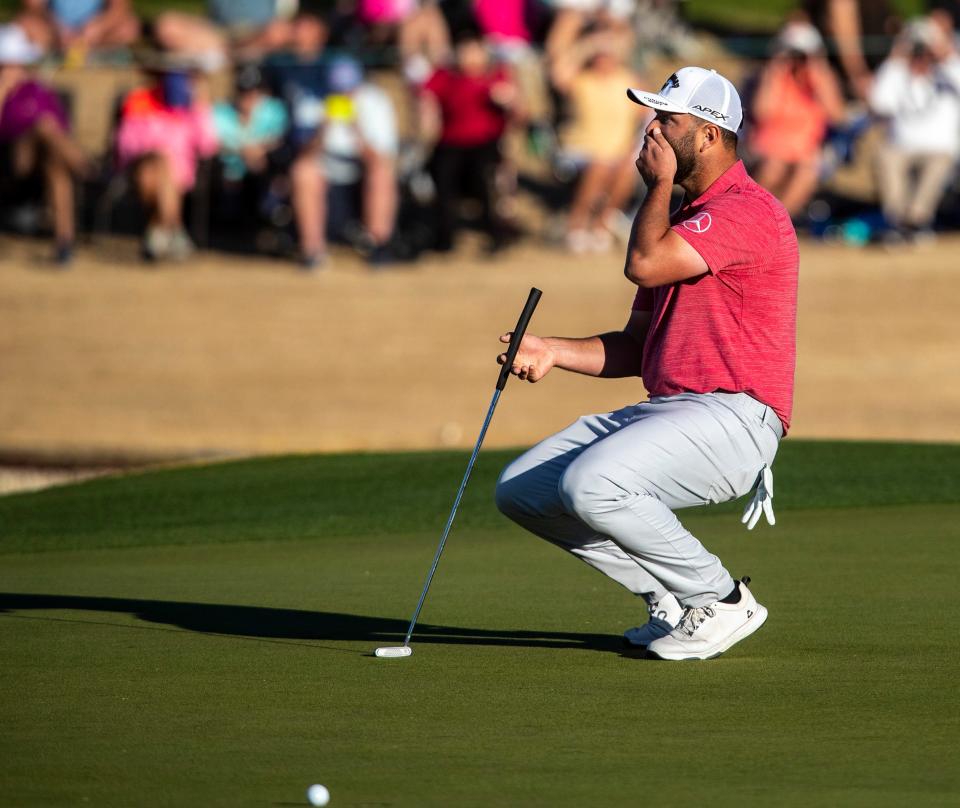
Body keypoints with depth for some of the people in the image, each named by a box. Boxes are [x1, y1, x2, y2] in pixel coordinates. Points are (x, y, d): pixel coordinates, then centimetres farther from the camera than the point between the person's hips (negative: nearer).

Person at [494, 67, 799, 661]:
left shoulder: (750, 211, -11)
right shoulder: (682, 220, 21)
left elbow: (643, 265, -23)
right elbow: (634, 348, 22)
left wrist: (660, 184, -6)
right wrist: (554, 353, 6)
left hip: (733, 417, -10)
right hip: (664, 410, 10)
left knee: (592, 483, -31)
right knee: (521, 489, 2)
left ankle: (721, 602, -11)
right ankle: (673, 601, 7)